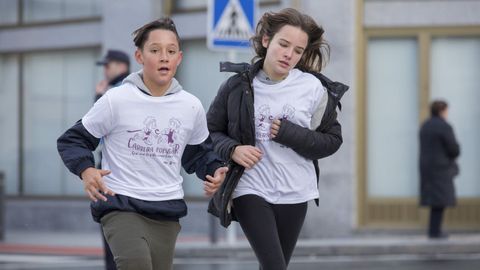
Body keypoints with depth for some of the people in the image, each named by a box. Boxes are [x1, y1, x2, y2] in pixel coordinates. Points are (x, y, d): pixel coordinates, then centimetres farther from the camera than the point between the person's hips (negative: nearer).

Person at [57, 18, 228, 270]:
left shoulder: (191, 106, 5)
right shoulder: (117, 100, -6)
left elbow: (198, 153, 22)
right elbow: (72, 140, 1)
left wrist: (214, 171, 0)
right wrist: (86, 170, -19)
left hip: (168, 211, 4)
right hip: (120, 205, -4)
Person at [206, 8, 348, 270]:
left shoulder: (313, 88, -4)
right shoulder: (238, 86, -4)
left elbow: (332, 140, 0)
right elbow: (210, 132, 6)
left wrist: (288, 133, -14)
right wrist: (232, 150, -15)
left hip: (295, 194, 2)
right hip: (250, 191, -2)